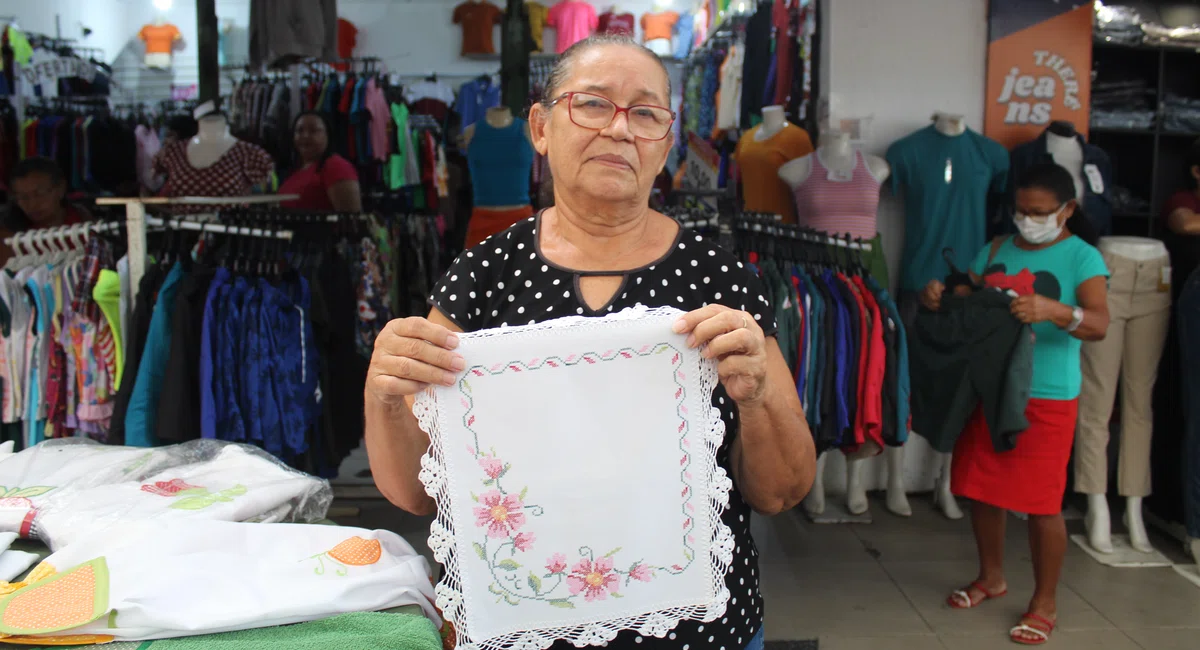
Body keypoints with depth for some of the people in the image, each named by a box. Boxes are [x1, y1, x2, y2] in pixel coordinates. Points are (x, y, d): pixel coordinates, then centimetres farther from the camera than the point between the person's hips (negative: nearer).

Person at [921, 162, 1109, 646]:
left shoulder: (1082, 257, -8)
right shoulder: (997, 250, 8)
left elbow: (1099, 325, -21)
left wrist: (1052, 310, -40)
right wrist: (937, 295, -16)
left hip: (1046, 397, -5)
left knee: (1042, 502, 1)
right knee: (981, 488, 15)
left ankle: (1044, 604, 18)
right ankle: (991, 577, 37)